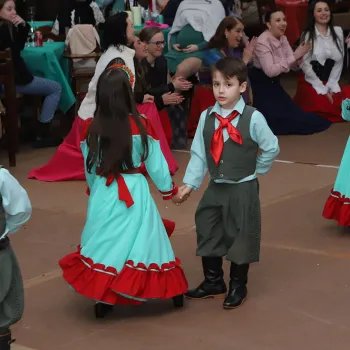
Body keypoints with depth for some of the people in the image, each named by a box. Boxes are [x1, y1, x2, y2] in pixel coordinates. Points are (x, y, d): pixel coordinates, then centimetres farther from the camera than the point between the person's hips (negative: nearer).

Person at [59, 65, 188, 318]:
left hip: (103, 192, 1)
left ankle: (104, 297, 13)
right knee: (139, 240, 9)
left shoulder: (92, 129, -5)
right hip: (135, 191, -1)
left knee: (105, 241, 11)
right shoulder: (141, 125, -11)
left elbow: (90, 169, 6)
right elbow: (155, 163, -3)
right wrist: (168, 188, 13)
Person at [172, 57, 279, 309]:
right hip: (215, 188, 4)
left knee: (240, 237, 6)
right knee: (207, 233, 13)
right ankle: (213, 282, 31)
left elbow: (272, 148, -4)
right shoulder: (207, 117, -3)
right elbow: (199, 154, -2)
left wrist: (253, 171, 2)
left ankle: (238, 286, 24)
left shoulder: (253, 118, -15)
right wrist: (189, 184, -7)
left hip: (243, 190, -4)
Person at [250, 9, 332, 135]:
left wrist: (299, 56, -24)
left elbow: (293, 66, -2)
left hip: (273, 83, 8)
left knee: (293, 112, 0)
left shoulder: (283, 38, 1)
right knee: (281, 118, -15)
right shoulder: (262, 42, -23)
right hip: (259, 85, -8)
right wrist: (294, 56, -31)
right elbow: (270, 71, -31)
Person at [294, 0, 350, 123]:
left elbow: (339, 61, 4)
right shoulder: (307, 35, -8)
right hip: (311, 81, -4)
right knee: (322, 106, -21)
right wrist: (323, 89, -12)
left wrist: (331, 86, -5)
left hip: (330, 80, 4)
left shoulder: (338, 31, 2)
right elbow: (305, 65, -9)